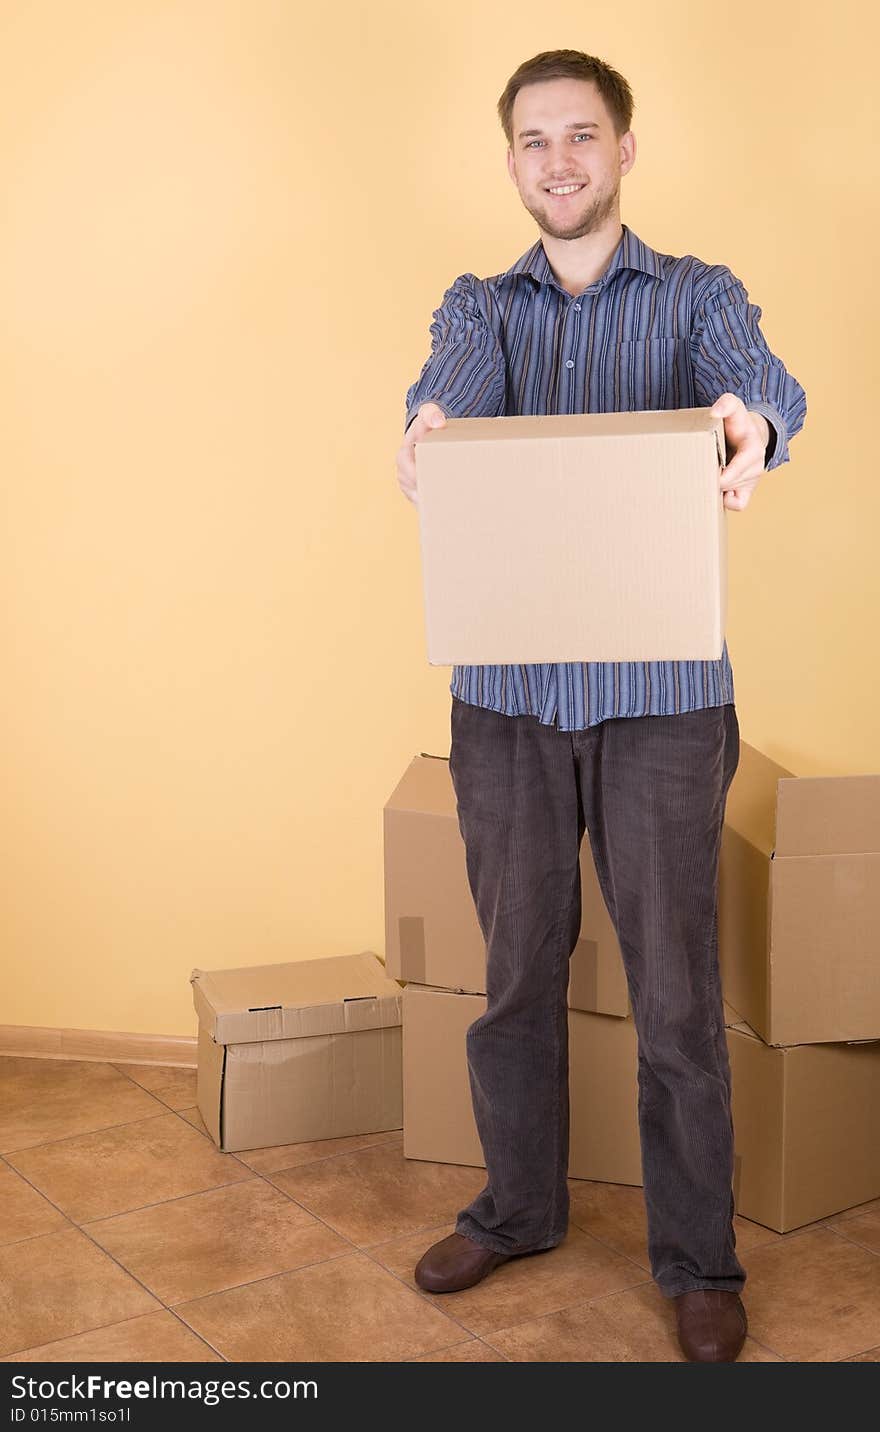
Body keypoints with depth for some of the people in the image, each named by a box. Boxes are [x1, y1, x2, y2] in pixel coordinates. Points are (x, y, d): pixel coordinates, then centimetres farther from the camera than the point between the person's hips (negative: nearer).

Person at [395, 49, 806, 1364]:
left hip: (660, 695, -2)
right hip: (507, 692, 3)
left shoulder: (697, 295, 4)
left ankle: (699, 1258, 19)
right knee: (517, 967, 13)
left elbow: (762, 378, -18)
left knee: (676, 984, 3)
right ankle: (518, 1207, 32)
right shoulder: (480, 305, 11)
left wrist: (752, 426, -43)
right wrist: (427, 427, -38)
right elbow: (457, 386, -13)